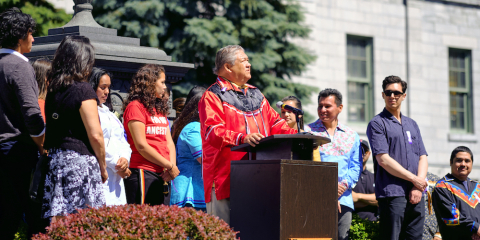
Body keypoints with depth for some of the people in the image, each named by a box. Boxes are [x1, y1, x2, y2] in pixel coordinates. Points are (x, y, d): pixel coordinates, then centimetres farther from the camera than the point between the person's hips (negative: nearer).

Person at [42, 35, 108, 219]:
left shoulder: (52, 89, 11)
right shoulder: (83, 90, -9)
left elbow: (50, 130, 12)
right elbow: (95, 134, -11)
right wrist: (103, 166, 1)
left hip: (55, 162, 7)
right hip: (80, 160, -7)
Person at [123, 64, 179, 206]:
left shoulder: (160, 109, 22)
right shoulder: (135, 107, -5)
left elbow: (169, 142, 17)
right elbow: (141, 146, -12)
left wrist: (172, 165, -3)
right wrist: (169, 166, -8)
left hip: (159, 175, 9)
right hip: (142, 173, -9)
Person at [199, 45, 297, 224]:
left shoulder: (255, 94, 23)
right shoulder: (213, 96, -1)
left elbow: (274, 122, 22)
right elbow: (213, 132, -15)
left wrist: (297, 135, 3)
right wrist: (242, 138, -32)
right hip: (225, 177, -7)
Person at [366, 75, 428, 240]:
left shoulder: (412, 124, 21)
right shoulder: (377, 124, 1)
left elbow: (423, 157, 14)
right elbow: (383, 160, -9)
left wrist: (418, 187, -3)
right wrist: (414, 179, -8)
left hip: (416, 195, 6)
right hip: (392, 194, -6)